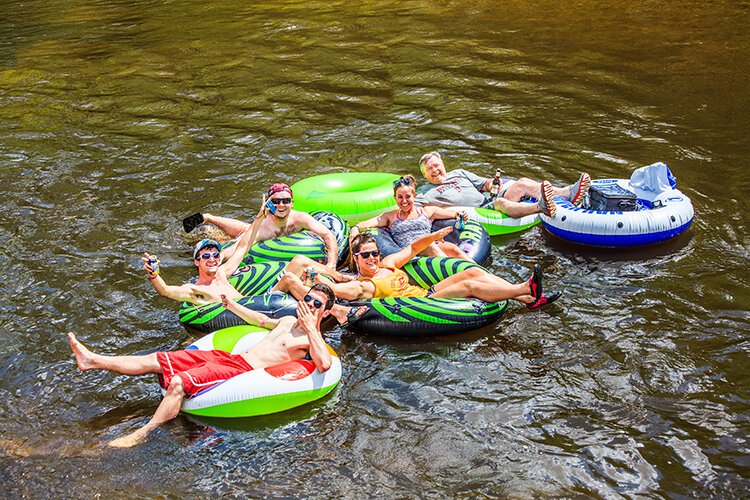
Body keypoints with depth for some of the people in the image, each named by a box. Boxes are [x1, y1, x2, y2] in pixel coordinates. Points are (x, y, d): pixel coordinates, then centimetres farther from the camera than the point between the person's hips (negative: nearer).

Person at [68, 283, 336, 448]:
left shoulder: (313, 339, -4)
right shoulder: (287, 321, 22)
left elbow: (324, 364, -27)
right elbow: (259, 319, 44)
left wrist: (311, 329, -26)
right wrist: (233, 305, 45)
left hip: (245, 372, -8)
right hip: (229, 357, 8)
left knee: (178, 382, -32)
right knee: (157, 360, 2)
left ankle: (141, 435, -31)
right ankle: (92, 360, 5)